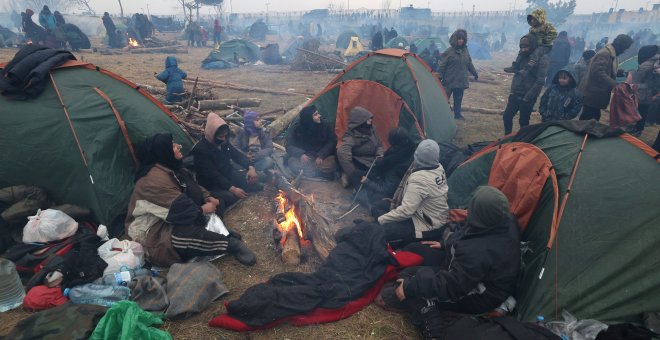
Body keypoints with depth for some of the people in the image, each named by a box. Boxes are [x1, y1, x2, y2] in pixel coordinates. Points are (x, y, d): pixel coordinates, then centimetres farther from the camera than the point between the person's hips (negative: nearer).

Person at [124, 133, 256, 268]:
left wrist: (207, 197, -6)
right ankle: (232, 244, -24)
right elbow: (178, 209, -30)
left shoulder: (172, 168, 5)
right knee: (191, 235, -41)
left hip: (174, 221, 11)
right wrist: (203, 209, -15)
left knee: (216, 204, 2)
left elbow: (193, 187, 13)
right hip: (154, 236, -11)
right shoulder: (154, 180, -26)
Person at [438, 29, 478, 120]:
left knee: (458, 99, 10)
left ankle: (457, 114, 19)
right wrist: (440, 77, -14)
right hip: (449, 81, -5)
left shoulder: (465, 50, 11)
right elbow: (442, 65, -8)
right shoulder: (449, 51, -7)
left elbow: (469, 64, 22)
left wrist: (475, 73, 26)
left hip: (461, 81, 5)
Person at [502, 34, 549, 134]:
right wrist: (513, 90, 7)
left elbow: (540, 81, -16)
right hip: (515, 94, 6)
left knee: (523, 121, 3)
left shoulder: (541, 58, -12)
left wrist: (527, 97, -16)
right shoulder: (522, 55, 7)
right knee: (506, 116, 7)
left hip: (527, 96, -6)